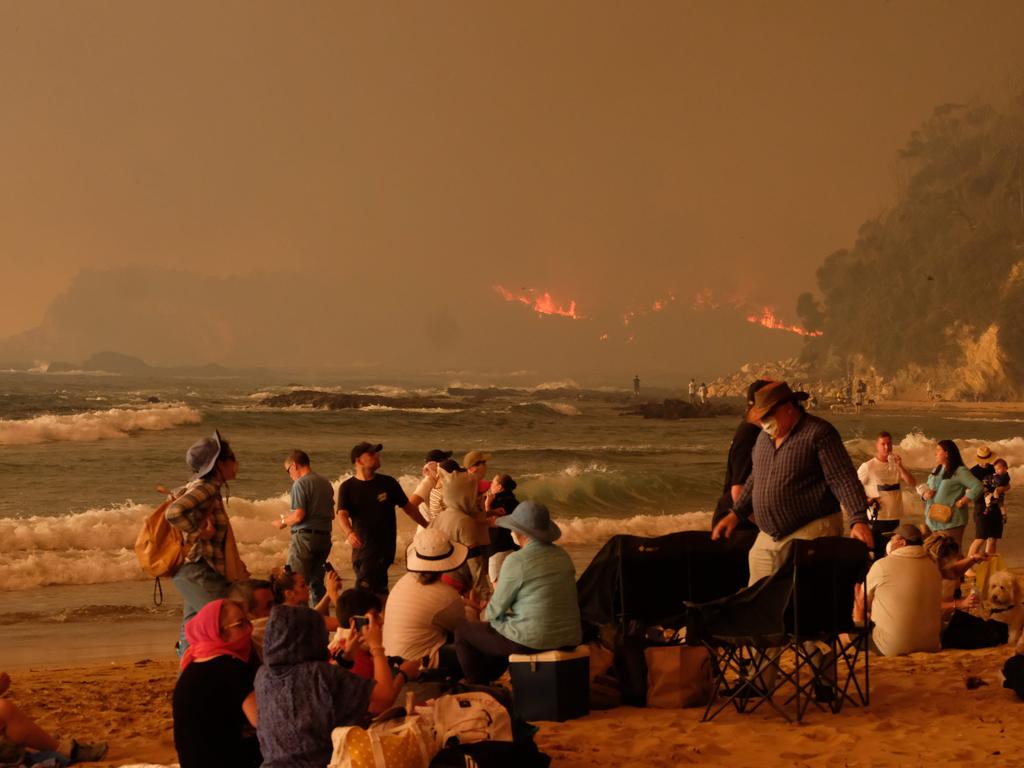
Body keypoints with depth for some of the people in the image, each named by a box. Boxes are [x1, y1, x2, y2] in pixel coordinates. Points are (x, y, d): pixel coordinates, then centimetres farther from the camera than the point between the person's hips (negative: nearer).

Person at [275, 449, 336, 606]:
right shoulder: (326, 484, 12)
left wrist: (283, 521, 0)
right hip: (325, 537, 7)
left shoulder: (300, 483, -11)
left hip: (305, 536, -7)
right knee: (317, 582, 13)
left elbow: (299, 515, -17)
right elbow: (331, 515, 17)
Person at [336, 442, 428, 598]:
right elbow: (342, 514, -12)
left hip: (385, 546, -2)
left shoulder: (388, 483, 5)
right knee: (379, 591, 11)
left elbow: (408, 507, 15)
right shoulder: (347, 487, 3)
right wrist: (349, 533, -33)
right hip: (362, 546, 2)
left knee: (364, 588, -14)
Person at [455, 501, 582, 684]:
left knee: (463, 632, 15)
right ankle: (485, 680, 44)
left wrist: (487, 615, 17)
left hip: (533, 641, -7)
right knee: (502, 629, 36)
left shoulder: (516, 561, -15)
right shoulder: (562, 555, 6)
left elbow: (495, 610, -7)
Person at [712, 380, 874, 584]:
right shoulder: (764, 436, 15)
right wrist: (736, 514, 20)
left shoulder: (819, 433, -9)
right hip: (766, 539, 8)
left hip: (810, 534, -7)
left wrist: (858, 521, -25)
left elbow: (844, 480, -15)